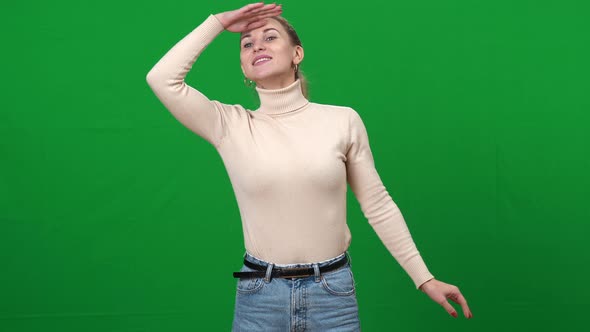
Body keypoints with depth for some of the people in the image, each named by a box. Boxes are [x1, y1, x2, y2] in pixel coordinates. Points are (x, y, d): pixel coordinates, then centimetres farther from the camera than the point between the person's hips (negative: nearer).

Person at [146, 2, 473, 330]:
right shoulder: (231, 126, -1)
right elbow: (162, 78, -11)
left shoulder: (343, 120, -2)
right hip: (259, 295, 1)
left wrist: (424, 277, 3)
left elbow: (378, 205, 3)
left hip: (333, 291, 0)